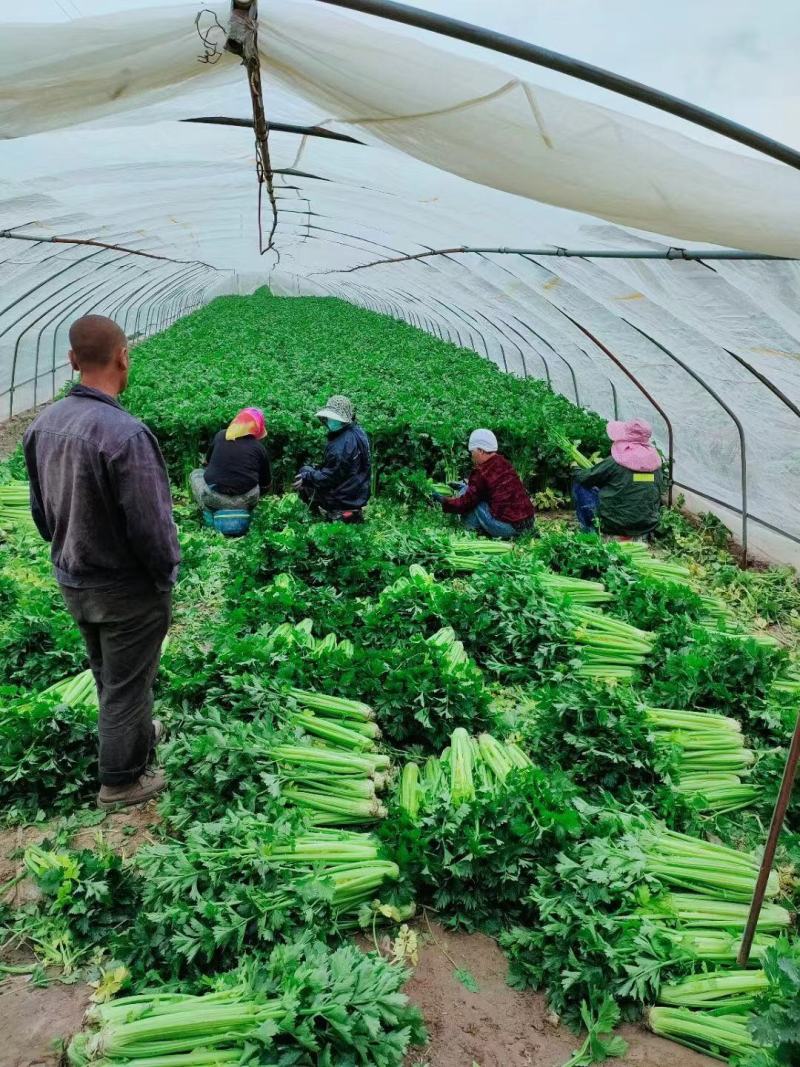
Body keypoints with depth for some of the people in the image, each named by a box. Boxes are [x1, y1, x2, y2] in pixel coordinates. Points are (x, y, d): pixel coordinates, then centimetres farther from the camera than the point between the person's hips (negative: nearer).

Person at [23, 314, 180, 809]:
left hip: (73, 581, 7)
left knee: (107, 675, 26)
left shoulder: (43, 424, -6)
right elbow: (152, 526, -26)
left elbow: (40, 509, 6)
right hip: (127, 589, -7)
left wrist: (68, 553, 18)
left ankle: (136, 734, 50)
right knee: (127, 683, 12)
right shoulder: (125, 434, -30)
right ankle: (121, 781, 29)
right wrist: (167, 575, -8)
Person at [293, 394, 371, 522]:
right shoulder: (358, 432, 4)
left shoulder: (341, 445, -27)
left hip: (343, 500, -9)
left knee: (304, 472, 3)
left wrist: (306, 477, -11)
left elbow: (329, 477, -22)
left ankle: (336, 515, 5)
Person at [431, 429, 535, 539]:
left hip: (507, 527, -8)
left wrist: (443, 500, 10)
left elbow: (465, 503, -6)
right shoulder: (504, 463, 9)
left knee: (466, 492, 2)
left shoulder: (482, 472, -14)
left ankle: (472, 530, 7)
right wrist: (464, 485, 35)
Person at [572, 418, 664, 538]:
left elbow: (584, 478, -3)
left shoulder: (614, 462, -15)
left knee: (580, 485, 9)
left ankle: (589, 531, 11)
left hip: (615, 526, -6)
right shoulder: (656, 462, -1)